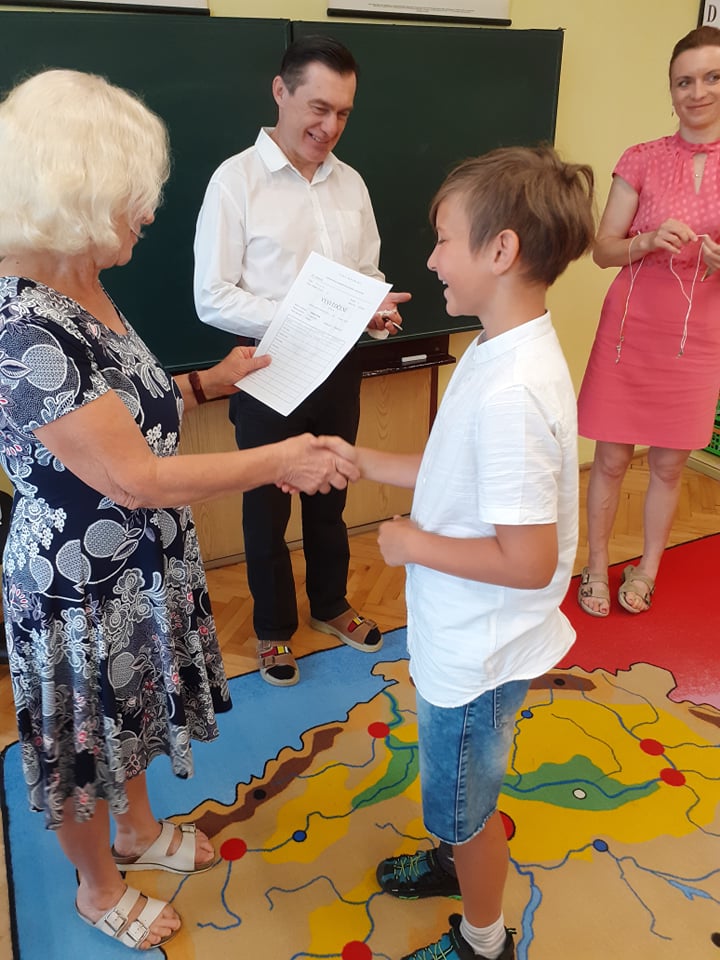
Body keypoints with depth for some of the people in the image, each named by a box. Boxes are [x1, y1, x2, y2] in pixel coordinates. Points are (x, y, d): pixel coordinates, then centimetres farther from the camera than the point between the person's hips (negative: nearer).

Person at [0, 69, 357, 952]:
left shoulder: (78, 288, -1)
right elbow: (133, 479, -30)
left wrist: (208, 384, 6)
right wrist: (278, 461, -23)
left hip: (138, 565, 9)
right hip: (80, 586, -8)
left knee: (129, 715, 29)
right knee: (83, 743, 18)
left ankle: (138, 830, 56)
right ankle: (100, 888, 45)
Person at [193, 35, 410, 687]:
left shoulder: (350, 183, 5)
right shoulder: (236, 179, -11)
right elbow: (212, 298, -14)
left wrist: (377, 308, -10)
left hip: (338, 367, 5)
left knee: (330, 495, 20)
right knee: (268, 505, 11)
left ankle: (330, 605, 42)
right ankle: (274, 627, 32)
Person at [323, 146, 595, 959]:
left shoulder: (511, 392, -33)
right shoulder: (502, 352, -2)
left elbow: (529, 559, -31)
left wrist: (413, 544, -20)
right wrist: (363, 461, 5)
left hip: (477, 650, -8)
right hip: (464, 638, 8)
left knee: (464, 801, 17)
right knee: (460, 785, 32)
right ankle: (460, 859, 60)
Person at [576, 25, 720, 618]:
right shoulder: (642, 160, -2)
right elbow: (603, 250, -1)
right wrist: (647, 241, -20)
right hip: (631, 330, -1)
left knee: (669, 464, 11)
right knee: (611, 460, 6)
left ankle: (647, 570, 32)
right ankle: (596, 568, 26)